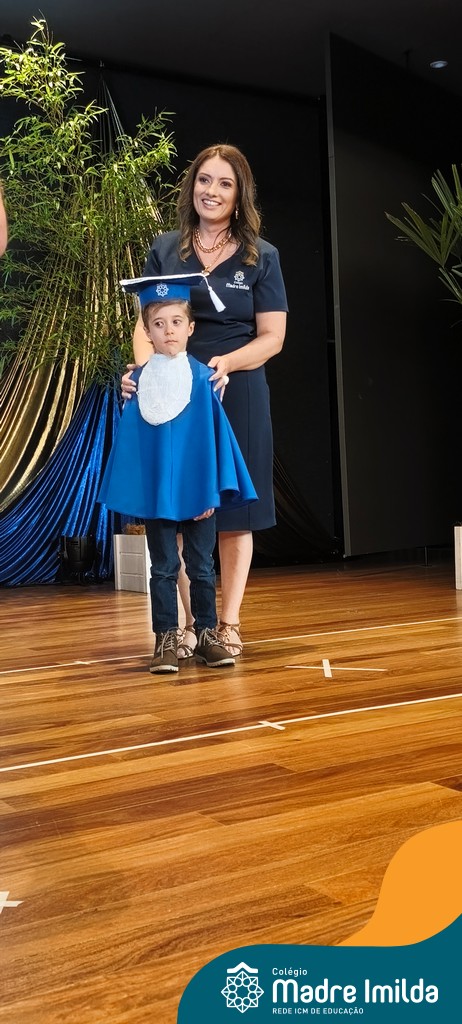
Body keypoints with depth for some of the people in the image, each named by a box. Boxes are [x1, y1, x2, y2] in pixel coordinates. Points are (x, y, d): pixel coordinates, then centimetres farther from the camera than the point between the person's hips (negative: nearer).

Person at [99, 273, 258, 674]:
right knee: (163, 568, 8)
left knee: (201, 566, 9)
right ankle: (166, 640, 15)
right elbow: (130, 438, 3)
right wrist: (133, 492, -1)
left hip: (197, 489, -1)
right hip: (156, 491, 1)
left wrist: (213, 489, -7)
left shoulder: (203, 379, -4)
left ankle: (207, 634, 20)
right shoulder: (139, 382, 0)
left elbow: (215, 437, -3)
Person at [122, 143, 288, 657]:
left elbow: (272, 336, 2)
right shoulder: (164, 250, 8)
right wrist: (142, 366, -16)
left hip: (237, 396, -1)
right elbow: (146, 322, 5)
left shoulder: (261, 256, 5)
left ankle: (228, 624, 13)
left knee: (234, 513, 3)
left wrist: (226, 363, -17)